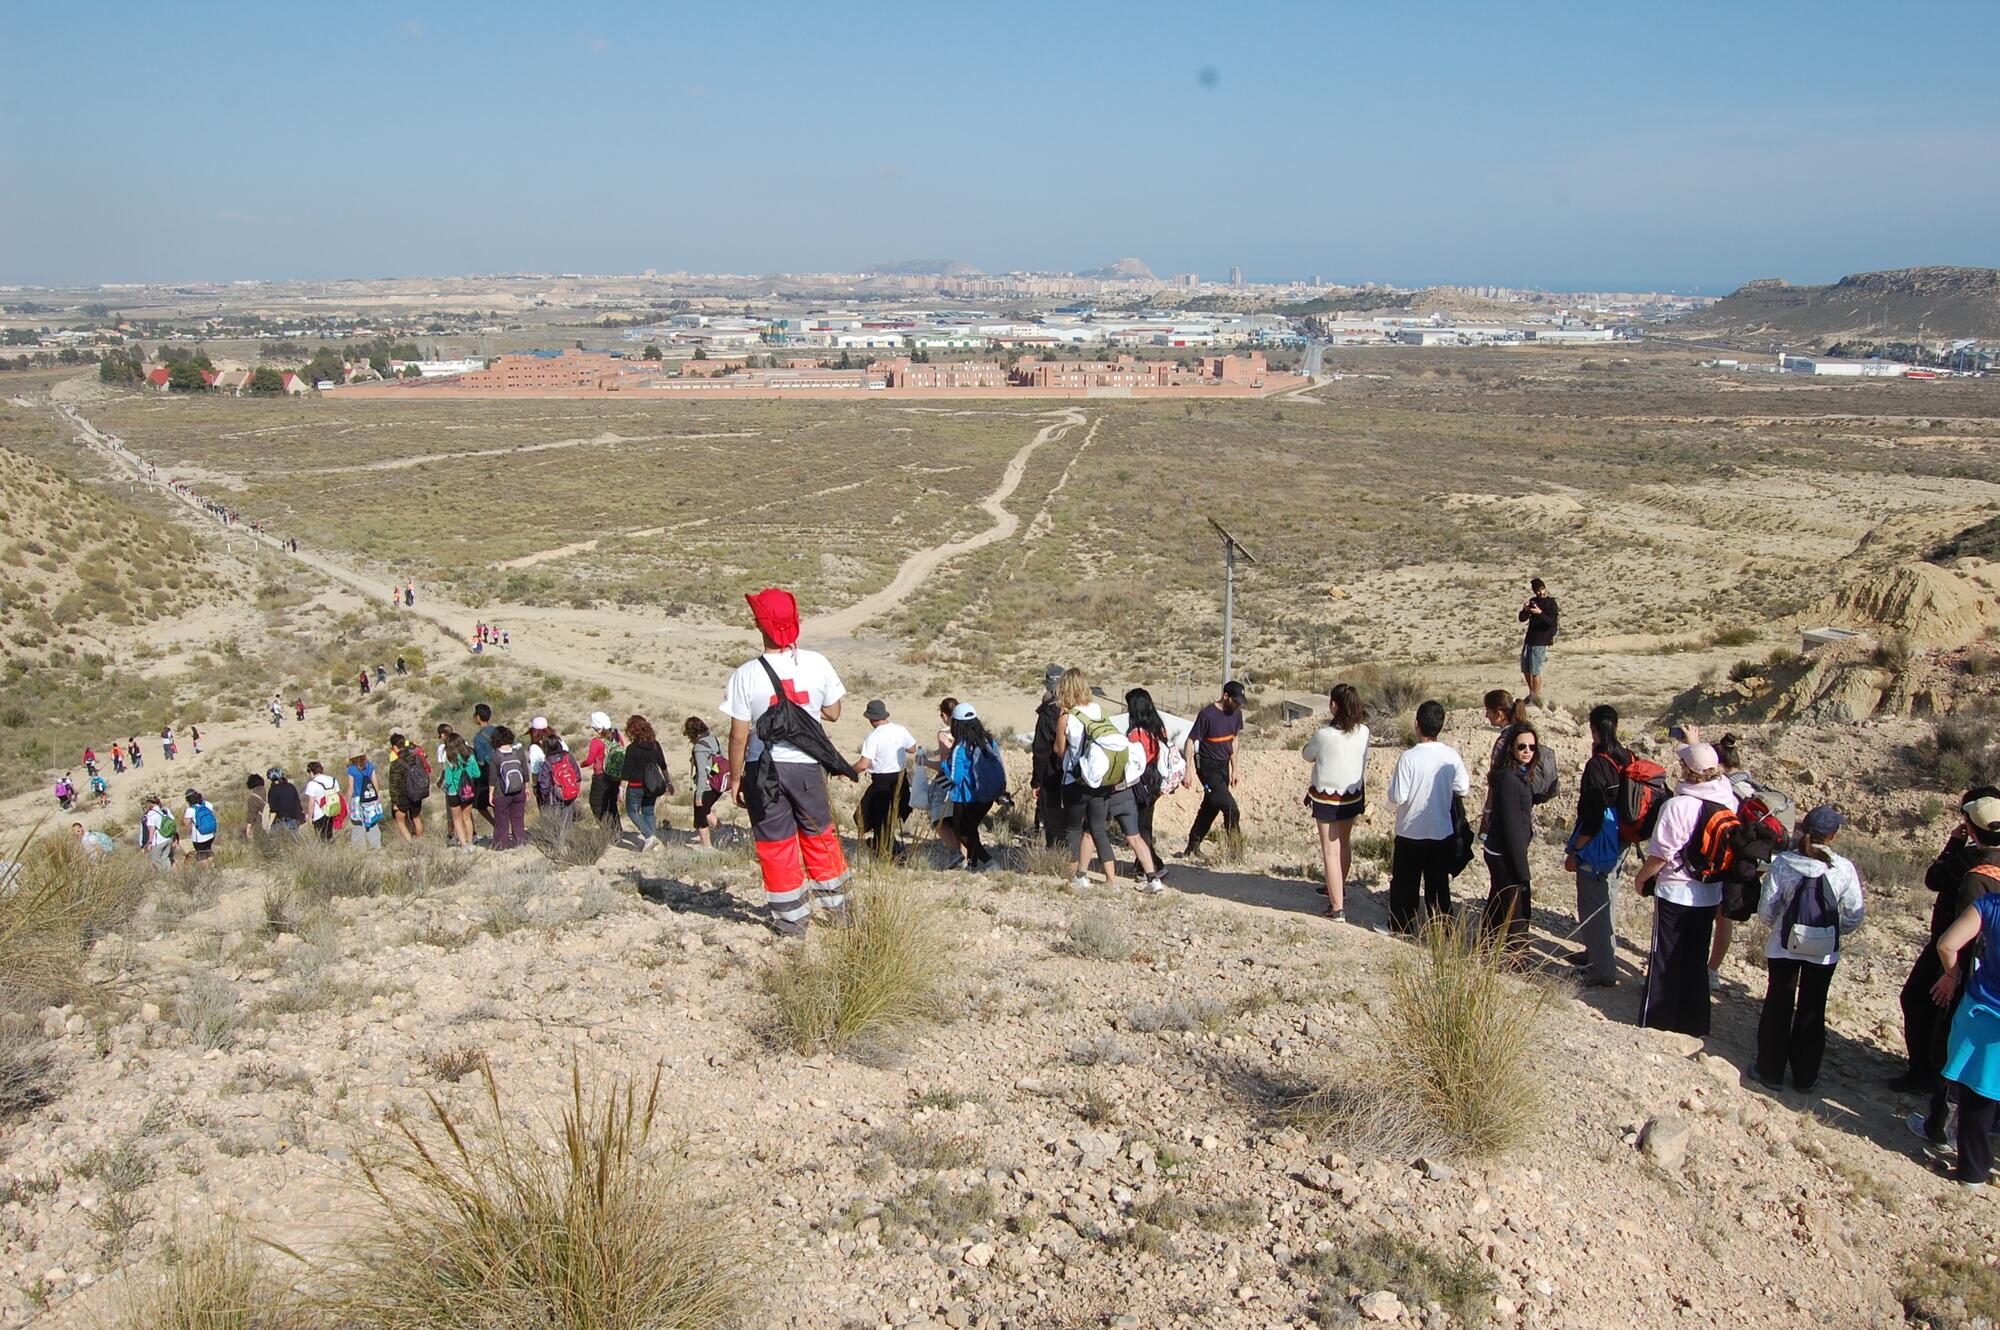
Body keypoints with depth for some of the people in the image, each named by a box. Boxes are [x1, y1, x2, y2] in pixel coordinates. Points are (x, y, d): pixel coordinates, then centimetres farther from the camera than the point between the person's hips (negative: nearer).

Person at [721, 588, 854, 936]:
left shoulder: (747, 674, -14)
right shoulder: (817, 663, -8)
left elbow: (739, 736, -11)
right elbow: (833, 713, 4)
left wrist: (734, 777, 1)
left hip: (765, 769, -2)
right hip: (808, 765, 2)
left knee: (776, 844, 10)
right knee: (819, 835, 19)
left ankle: (793, 921, 16)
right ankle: (838, 910, 28)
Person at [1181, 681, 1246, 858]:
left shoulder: (1236, 713, 3)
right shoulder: (1207, 715, -18)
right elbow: (1191, 741, -14)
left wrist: (1234, 769, 14)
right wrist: (1189, 770, -16)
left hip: (1223, 767, 7)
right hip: (1208, 767, -7)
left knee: (1210, 808, 10)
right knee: (1230, 808, -11)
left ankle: (1191, 850, 19)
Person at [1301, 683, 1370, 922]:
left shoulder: (1325, 735, -23)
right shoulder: (1363, 732, -7)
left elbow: (1307, 755, -5)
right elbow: (1365, 766, 5)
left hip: (1327, 799, -6)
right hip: (1352, 795, 6)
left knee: (1331, 851, 0)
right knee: (1344, 844, 25)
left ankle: (1337, 907, 0)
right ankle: (1338, 887, 46)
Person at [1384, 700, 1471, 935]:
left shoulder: (1409, 757, -21)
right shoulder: (1452, 755, -9)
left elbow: (1398, 797, -20)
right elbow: (1463, 790, 2)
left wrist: (1392, 782, 0)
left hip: (1411, 831, -3)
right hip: (1442, 831, 3)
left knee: (1405, 882, 13)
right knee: (1439, 882, 15)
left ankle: (1401, 926, 24)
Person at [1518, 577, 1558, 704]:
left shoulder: (1551, 603, -7)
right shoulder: (1533, 601, 12)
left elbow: (1552, 622, -17)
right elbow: (1522, 619, 11)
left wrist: (1540, 613, -32)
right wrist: (1525, 610, -11)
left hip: (1540, 641, -7)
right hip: (1529, 639, 7)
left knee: (1535, 671, -9)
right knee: (1525, 669, 12)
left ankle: (1537, 698, -3)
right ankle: (1531, 694, 26)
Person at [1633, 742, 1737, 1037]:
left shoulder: (1678, 806, -23)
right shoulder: (1730, 802, -6)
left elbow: (1660, 855, -19)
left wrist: (1641, 877, -2)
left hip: (1674, 893, -5)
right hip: (1711, 894, 5)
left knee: (1665, 960, 7)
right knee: (1696, 961, 17)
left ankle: (1656, 1024, 13)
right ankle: (1693, 1025, 26)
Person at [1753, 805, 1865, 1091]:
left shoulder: (1782, 863, -14)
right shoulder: (1844, 869, -12)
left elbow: (1765, 910, -10)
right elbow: (1854, 918, -6)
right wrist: (1834, 931, 14)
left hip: (1784, 948, -1)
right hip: (1824, 952, 1)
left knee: (1778, 1008, 15)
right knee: (1812, 1013, 17)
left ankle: (1770, 1070, 22)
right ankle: (1805, 1075, 27)